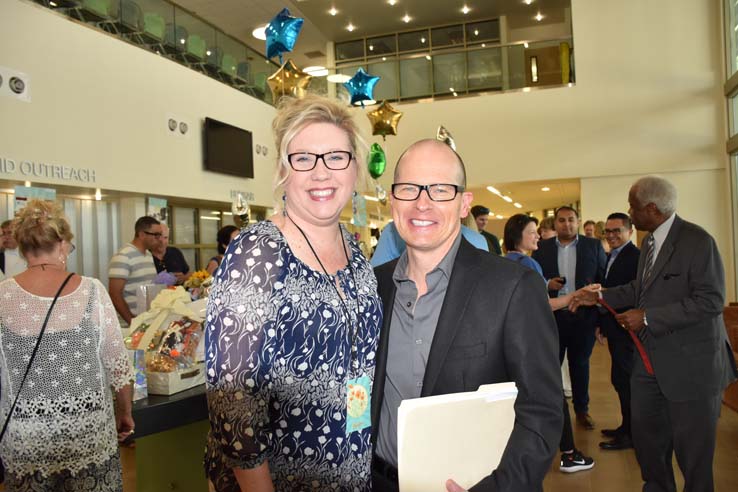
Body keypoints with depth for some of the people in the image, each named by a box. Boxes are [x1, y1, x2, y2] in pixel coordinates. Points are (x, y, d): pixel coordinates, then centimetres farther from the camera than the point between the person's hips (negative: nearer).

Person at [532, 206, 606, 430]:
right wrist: (547, 284, -15)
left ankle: (582, 409, 28)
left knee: (580, 364, 14)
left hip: (584, 315, 0)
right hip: (553, 316, 0)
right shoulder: (542, 248, 3)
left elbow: (603, 279, 1)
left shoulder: (593, 245, 2)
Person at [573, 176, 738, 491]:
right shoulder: (649, 241, 9)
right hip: (651, 359, 8)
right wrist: (598, 297, 10)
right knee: (645, 434, 18)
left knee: (692, 446, 7)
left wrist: (648, 317, -23)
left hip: (690, 362, -8)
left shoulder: (698, 241, -17)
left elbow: (710, 300, -23)